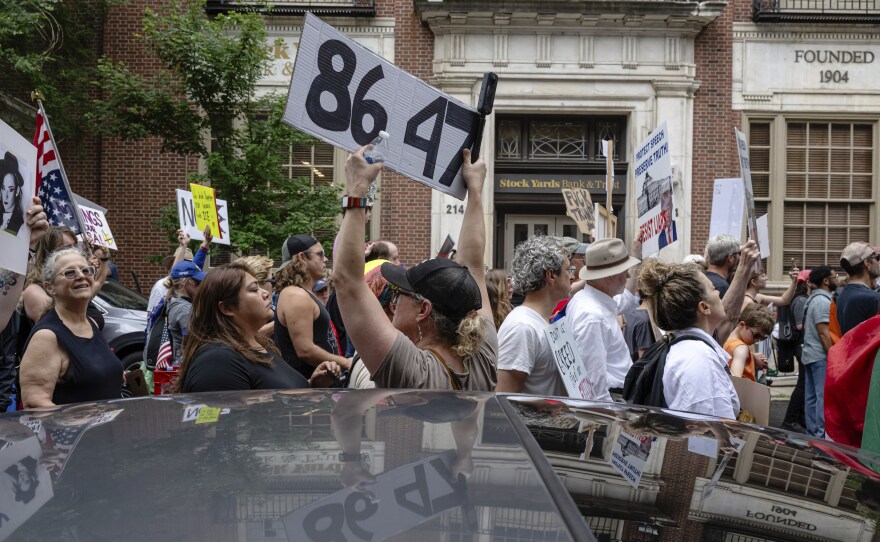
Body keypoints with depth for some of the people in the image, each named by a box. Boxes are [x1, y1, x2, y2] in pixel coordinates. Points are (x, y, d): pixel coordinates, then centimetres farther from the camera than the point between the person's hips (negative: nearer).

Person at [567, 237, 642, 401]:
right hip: (610, 398, -10)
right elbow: (594, 378, -27)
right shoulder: (592, 316, -26)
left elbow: (625, 301, 30)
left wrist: (636, 259, 31)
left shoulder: (590, 300, 6)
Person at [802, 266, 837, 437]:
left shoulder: (812, 299, 17)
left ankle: (812, 433, 15)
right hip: (821, 356, -10)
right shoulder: (823, 301, -15)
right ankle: (823, 435, -10)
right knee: (825, 397, -9)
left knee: (812, 397, 11)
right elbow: (823, 333, -21)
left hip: (810, 354, 10)